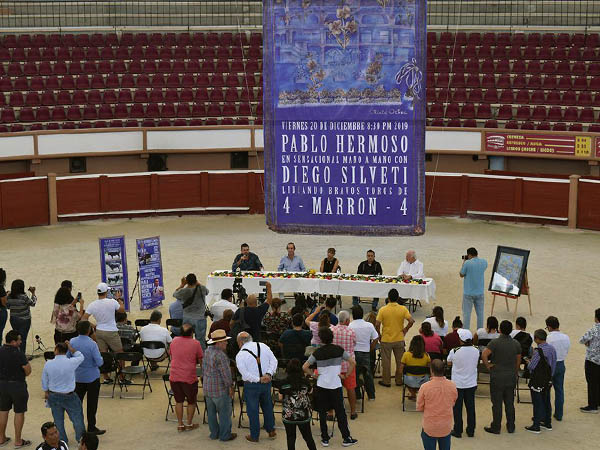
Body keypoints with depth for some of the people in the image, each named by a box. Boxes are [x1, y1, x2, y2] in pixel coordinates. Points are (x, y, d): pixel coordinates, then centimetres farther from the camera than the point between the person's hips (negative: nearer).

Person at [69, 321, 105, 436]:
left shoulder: (72, 342, -8)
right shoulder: (92, 344, -22)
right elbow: (99, 362, -21)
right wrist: (101, 359, 1)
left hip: (78, 377, 4)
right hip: (92, 377, -4)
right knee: (92, 403, 6)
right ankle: (91, 427, 12)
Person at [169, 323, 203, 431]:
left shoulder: (174, 341, 2)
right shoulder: (195, 343, -10)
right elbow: (201, 361, -5)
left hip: (174, 377, 3)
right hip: (189, 378, -3)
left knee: (179, 401, 17)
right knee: (191, 402, 15)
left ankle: (180, 425, 22)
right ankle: (189, 424, 23)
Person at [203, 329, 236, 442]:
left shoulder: (207, 351, 4)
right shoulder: (220, 355, -23)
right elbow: (226, 373, -21)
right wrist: (230, 386, -11)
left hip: (207, 388, 9)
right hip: (220, 389, -9)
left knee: (211, 412, 17)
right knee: (224, 412, 5)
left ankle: (214, 433, 28)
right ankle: (225, 435, 13)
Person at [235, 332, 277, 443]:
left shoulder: (240, 355, -11)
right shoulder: (263, 346, 0)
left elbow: (245, 373, -17)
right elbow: (274, 361, -1)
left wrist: (259, 379, -13)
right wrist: (269, 374, -8)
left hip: (251, 385, -4)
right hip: (267, 383, 4)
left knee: (253, 410, 8)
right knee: (267, 406, 21)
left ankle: (254, 436, 19)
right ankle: (271, 430, 31)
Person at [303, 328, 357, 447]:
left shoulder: (317, 352, -4)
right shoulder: (339, 350, -3)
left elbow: (305, 367, -7)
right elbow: (352, 363, -4)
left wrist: (314, 375, 5)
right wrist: (345, 375, 4)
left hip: (321, 386, 0)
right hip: (336, 386, 0)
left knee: (322, 412, 10)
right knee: (340, 412, 8)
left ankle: (325, 439, 13)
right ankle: (346, 438, 11)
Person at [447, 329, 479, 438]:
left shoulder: (454, 351, -19)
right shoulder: (476, 351, -11)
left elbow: (449, 363, -2)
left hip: (458, 384, -3)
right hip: (471, 384, 3)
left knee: (457, 408, 10)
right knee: (470, 407, 14)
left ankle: (457, 431, 16)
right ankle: (471, 430, 22)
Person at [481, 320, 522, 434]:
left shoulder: (495, 342, -14)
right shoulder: (516, 344, 1)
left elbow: (484, 354, -27)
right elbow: (518, 361, 9)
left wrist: (487, 365, -12)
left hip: (497, 377, -4)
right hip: (511, 377, 4)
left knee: (497, 404, 3)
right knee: (510, 403, 14)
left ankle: (496, 428, 10)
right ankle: (511, 427, 20)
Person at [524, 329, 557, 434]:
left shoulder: (539, 351, -24)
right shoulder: (552, 349, 2)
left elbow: (530, 367, -20)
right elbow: (553, 364, 9)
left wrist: (529, 363, 2)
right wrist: (550, 375, 18)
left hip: (538, 382, -8)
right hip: (548, 380, 8)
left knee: (537, 403, 0)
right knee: (546, 401, 18)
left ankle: (536, 426, 6)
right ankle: (548, 424, 28)